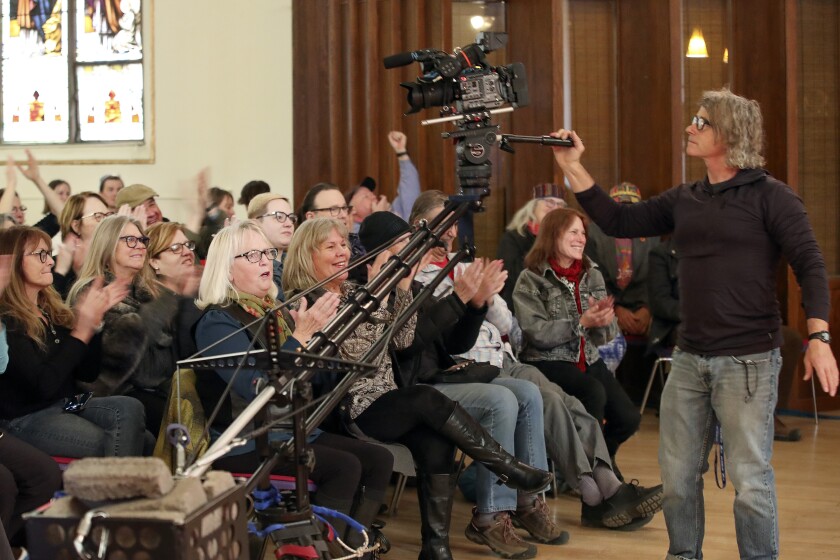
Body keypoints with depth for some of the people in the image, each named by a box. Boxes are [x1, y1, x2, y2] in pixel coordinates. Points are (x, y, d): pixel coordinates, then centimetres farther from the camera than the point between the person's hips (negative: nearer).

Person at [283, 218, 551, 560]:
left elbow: (402, 340, 12)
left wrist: (403, 288, 1)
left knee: (435, 438, -24)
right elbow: (353, 351, -17)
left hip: (388, 403, 6)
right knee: (428, 399, -28)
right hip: (347, 412, -6)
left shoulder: (354, 294, 17)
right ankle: (510, 469, -17)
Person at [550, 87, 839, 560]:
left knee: (750, 477, -2)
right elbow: (619, 222, 11)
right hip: (690, 358, 6)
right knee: (678, 472, 12)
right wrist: (573, 167, 6)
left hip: (748, 360, -6)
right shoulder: (684, 200, 12)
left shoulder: (770, 196, -6)